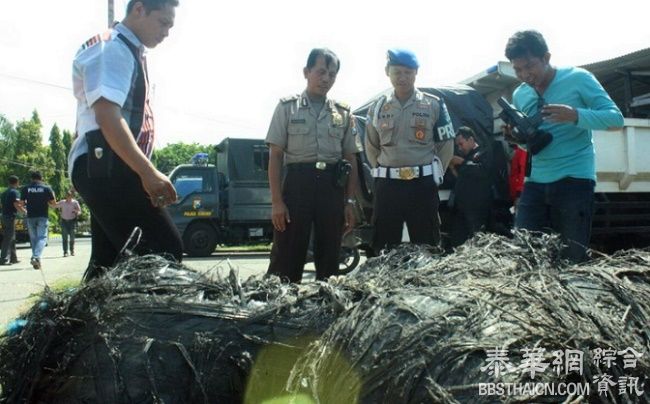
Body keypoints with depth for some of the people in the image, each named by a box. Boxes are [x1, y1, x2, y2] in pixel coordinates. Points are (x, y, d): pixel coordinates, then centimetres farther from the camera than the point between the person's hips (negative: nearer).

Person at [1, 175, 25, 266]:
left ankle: (13, 258, 21)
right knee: (8, 238, -8)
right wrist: (24, 211, -7)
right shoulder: (15, 192, -9)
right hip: (10, 217, -8)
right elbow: (16, 205, -21)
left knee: (11, 238, 15)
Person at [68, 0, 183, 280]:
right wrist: (148, 173, -26)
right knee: (164, 251, -17)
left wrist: (145, 172, 29)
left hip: (109, 169, 11)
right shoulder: (112, 49, -8)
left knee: (109, 260, 11)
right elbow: (107, 116, -21)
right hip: (106, 168, -11)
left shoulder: (128, 52, 23)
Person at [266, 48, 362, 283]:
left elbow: (351, 160, 13)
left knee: (329, 258, 8)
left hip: (333, 187, 3)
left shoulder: (344, 113, 12)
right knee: (286, 258, -4)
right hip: (298, 184, -3)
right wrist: (276, 201, -8)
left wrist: (349, 202, 5)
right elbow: (275, 156, 0)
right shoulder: (287, 107, 4)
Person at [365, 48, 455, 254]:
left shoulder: (434, 105, 2)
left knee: (426, 246, 4)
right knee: (383, 247, 6)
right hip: (387, 185, 2)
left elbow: (446, 145, 7)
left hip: (423, 184, -2)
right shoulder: (377, 107, 8)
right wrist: (383, 172, 11)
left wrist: (434, 174, 3)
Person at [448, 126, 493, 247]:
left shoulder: (484, 153, 1)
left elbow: (482, 171, -20)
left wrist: (462, 162, -11)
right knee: (456, 243, 2)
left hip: (477, 209, -8)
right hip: (461, 208, 8)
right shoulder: (467, 157, 25)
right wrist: (453, 168, 10)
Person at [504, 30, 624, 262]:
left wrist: (576, 116, -24)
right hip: (534, 183, 5)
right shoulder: (519, 95, 11)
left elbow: (616, 118, -7)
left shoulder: (578, 79, -3)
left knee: (572, 258, -2)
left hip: (574, 180, -5)